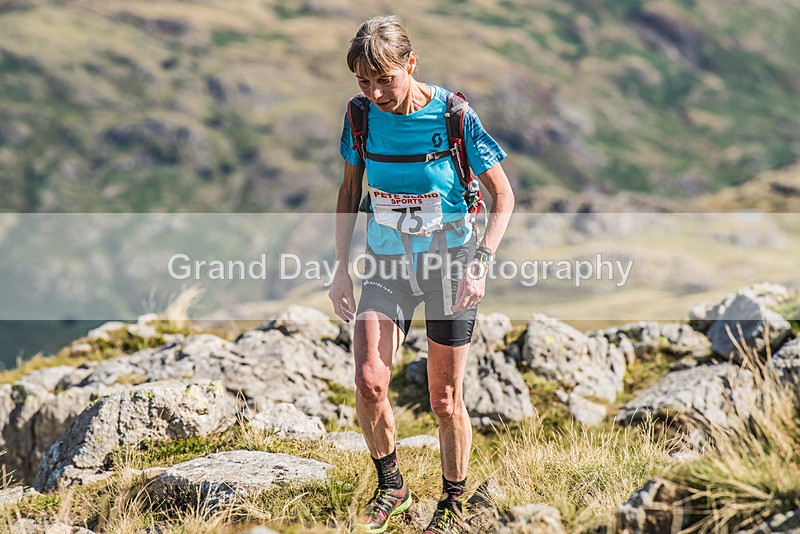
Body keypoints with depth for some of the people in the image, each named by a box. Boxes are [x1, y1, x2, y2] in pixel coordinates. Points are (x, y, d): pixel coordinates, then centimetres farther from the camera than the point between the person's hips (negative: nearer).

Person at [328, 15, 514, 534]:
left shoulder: (454, 116, -16)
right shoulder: (362, 115, -6)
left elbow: (503, 196, -8)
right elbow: (350, 192, 10)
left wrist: (480, 264, -18)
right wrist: (342, 268, 7)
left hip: (451, 263, -3)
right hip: (387, 263, 3)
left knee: (445, 400, 4)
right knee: (369, 382, -14)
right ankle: (391, 485, 12)